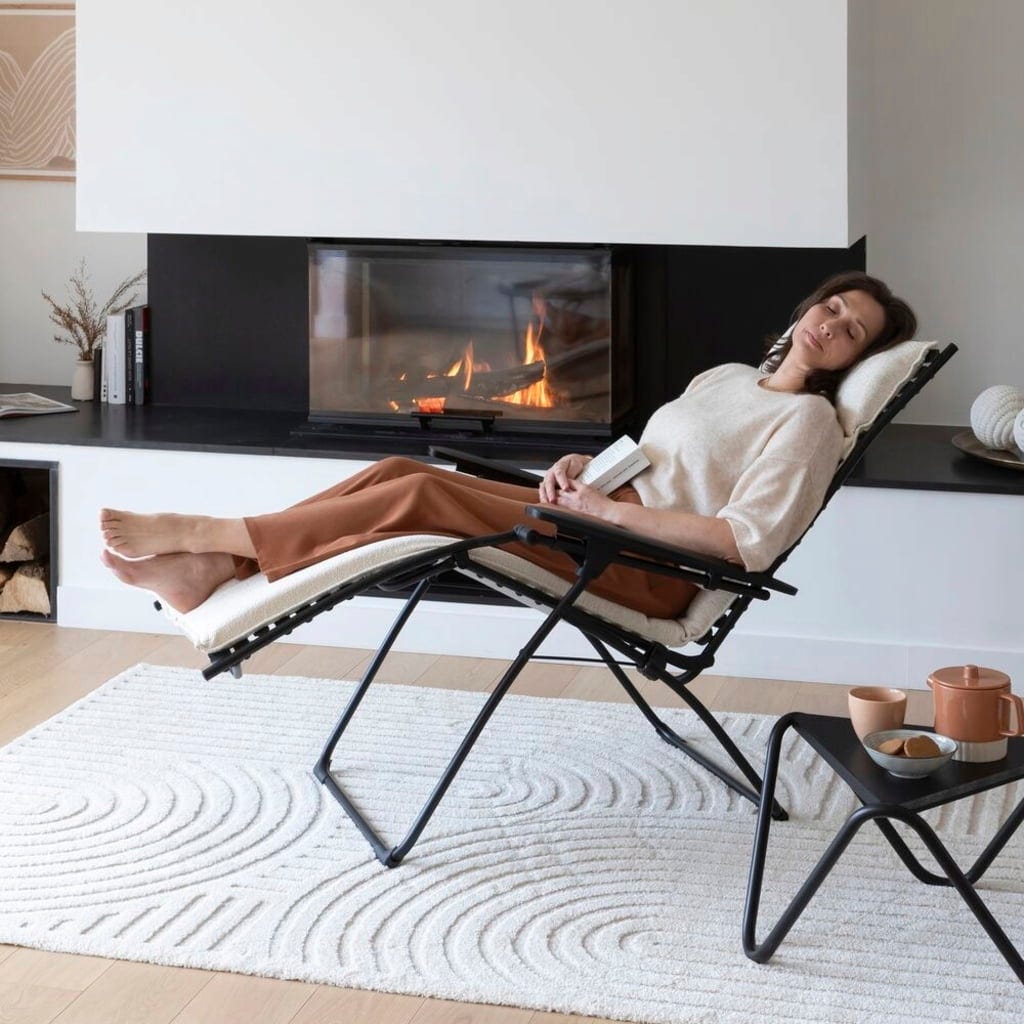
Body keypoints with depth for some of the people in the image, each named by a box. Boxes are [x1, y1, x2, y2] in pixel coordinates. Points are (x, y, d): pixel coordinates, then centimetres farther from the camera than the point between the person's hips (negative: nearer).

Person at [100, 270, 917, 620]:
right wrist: (584, 466, 2)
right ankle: (214, 571, -15)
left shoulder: (807, 421, -6)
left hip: (649, 566, -8)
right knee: (400, 472, -10)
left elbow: (745, 542, -18)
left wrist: (608, 510, -18)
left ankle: (204, 535, -15)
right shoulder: (727, 379, 20)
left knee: (426, 497, -21)